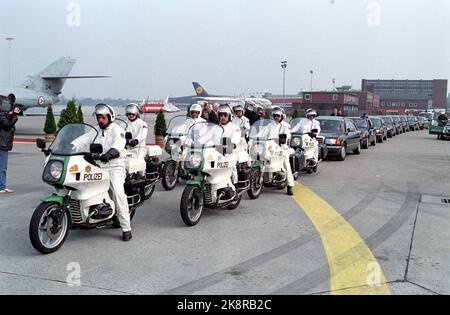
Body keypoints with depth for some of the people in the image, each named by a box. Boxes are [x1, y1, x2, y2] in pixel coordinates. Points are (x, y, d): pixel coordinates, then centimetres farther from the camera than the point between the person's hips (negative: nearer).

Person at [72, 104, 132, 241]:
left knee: (118, 192, -25)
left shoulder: (117, 129, -1)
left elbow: (119, 143, -22)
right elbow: (82, 140, 7)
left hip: (114, 167, -6)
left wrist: (110, 153, -42)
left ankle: (126, 228, -20)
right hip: (97, 167, 6)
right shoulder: (95, 131, 19)